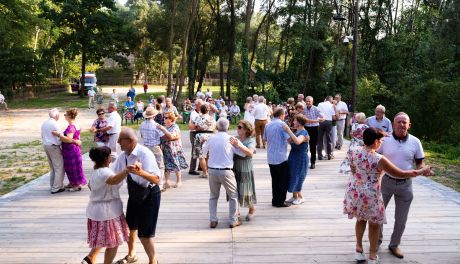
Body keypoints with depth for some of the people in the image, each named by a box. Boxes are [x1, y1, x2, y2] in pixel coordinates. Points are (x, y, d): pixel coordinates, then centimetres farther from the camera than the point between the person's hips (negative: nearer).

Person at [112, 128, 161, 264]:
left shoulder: (145, 154, -27)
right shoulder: (123, 155, -4)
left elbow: (157, 179, -35)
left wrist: (140, 172, -51)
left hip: (149, 196, -8)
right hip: (134, 196, 8)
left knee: (144, 234, -5)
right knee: (130, 227, 23)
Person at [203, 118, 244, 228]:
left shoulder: (211, 138, 2)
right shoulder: (231, 139, -7)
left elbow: (204, 151, 20)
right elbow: (243, 153, -5)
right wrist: (237, 143, 10)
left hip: (212, 171, 3)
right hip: (226, 171, -3)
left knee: (213, 196, 19)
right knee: (233, 196, 14)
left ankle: (213, 220, 17)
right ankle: (233, 221, 15)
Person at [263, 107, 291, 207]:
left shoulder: (268, 125, 9)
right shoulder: (282, 124, -12)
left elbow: (264, 140, 18)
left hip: (270, 158, 7)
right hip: (281, 157, -6)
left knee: (275, 179, 14)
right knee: (284, 180, 5)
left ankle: (275, 200, 18)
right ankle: (280, 201, 6)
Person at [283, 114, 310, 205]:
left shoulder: (303, 133, -20)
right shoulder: (297, 132, 9)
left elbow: (297, 141, -41)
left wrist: (288, 131, -40)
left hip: (300, 159, -9)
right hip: (293, 158, 9)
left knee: (296, 179, -1)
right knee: (291, 178, 13)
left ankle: (300, 197, 18)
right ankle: (294, 196, 27)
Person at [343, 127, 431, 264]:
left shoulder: (354, 152, -7)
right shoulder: (379, 159, -23)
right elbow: (401, 174, -15)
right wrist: (421, 171, -1)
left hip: (353, 193, 5)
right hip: (370, 196, -5)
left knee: (360, 220, 28)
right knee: (374, 225, 18)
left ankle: (359, 249, 38)